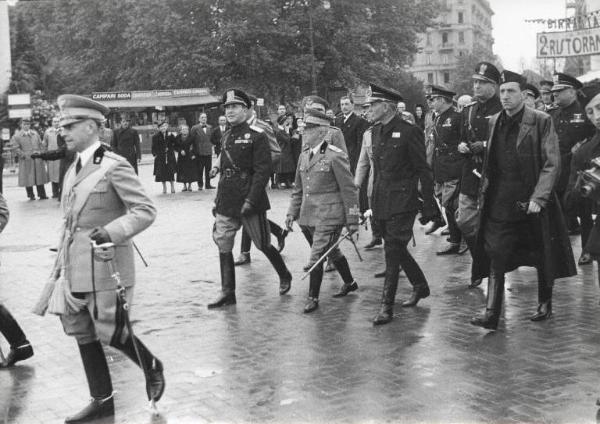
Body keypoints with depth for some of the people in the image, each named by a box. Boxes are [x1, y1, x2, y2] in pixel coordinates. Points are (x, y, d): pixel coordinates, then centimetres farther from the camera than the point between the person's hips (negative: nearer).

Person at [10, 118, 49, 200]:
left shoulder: (35, 134, 12)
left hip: (38, 159, 3)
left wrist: (41, 153, 4)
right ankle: (31, 195, 9)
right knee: (28, 178, 0)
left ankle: (42, 195, 7)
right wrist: (23, 155, -11)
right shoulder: (17, 136, -1)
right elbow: (14, 147, -6)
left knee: (40, 177, 3)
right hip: (26, 160, -3)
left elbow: (40, 144, 17)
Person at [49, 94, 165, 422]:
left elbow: (146, 210, -14)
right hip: (75, 268, 8)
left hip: (106, 265, -8)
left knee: (109, 332, -4)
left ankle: (152, 367, 24)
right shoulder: (72, 171, 13)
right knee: (83, 334, 12)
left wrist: (112, 231, -26)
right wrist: (61, 263, 19)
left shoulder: (114, 167, -12)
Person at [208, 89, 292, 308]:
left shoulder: (257, 136, -10)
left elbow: (263, 171, -15)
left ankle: (284, 276, 29)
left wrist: (251, 200, -21)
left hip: (250, 202, -6)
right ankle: (227, 292, 9)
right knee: (223, 246, 2)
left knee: (263, 245, 6)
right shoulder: (227, 137, 12)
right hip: (226, 203, 6)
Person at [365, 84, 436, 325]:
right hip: (381, 203, 7)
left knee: (392, 253, -8)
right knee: (397, 250, 17)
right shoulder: (375, 131, 11)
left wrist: (428, 206, -7)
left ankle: (387, 307, -2)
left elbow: (423, 171, -8)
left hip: (401, 203, -7)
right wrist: (373, 201, 14)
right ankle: (420, 286, 37)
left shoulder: (409, 132, -11)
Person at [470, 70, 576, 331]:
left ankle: (545, 305, 29)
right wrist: (485, 192, 7)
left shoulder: (541, 121, -7)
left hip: (532, 203, -3)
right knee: (496, 257, -5)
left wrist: (538, 198, -18)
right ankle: (491, 313, -5)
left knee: (542, 257, 10)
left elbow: (552, 163, -11)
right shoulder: (494, 123, 8)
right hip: (500, 203, 3)